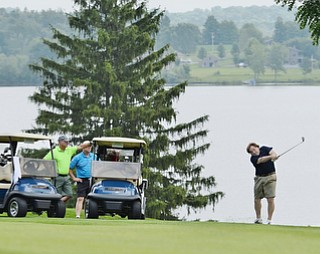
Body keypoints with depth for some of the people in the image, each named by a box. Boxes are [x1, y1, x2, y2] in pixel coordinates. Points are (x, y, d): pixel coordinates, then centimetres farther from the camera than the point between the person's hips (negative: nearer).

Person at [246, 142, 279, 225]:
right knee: (257, 199, 4)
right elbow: (261, 160, -19)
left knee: (270, 199, -9)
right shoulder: (253, 158, -1)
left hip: (270, 177, -2)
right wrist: (270, 157, -31)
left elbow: (273, 153, -9)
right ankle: (258, 218, 23)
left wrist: (274, 156, -32)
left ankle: (269, 220, -5)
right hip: (259, 178, 2)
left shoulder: (264, 149, 4)